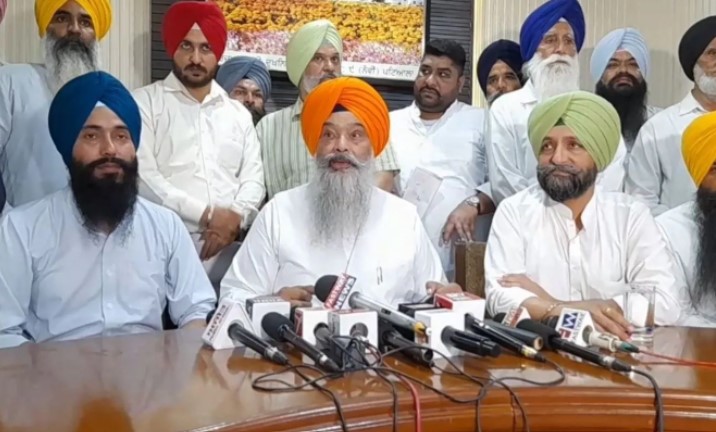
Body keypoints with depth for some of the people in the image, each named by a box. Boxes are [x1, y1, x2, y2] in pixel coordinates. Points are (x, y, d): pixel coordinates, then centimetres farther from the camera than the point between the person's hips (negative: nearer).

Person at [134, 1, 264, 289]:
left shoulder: (239, 113, 19)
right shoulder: (145, 103, 5)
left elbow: (253, 179, 11)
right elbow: (142, 176, -7)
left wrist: (236, 217, -10)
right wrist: (207, 214, -13)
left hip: (228, 246, 4)